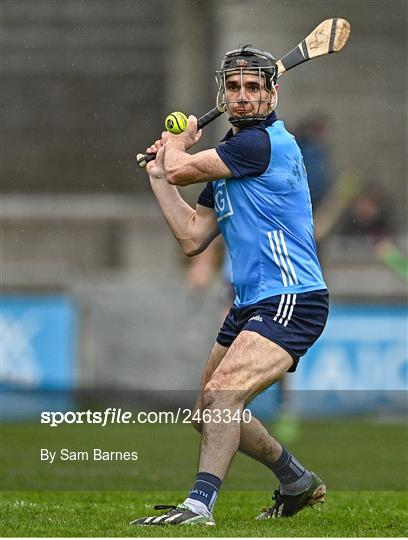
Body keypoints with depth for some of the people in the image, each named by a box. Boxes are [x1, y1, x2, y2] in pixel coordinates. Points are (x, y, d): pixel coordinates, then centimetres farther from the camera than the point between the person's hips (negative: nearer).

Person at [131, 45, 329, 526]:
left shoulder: (265, 143, -14)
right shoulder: (229, 158, 16)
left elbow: (180, 169, -11)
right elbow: (192, 238, 15)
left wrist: (178, 144, 11)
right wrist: (158, 177, 14)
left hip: (291, 302, -11)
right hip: (250, 304, 11)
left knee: (221, 395, -28)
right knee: (208, 414, 19)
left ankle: (198, 507, -33)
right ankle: (298, 483, 36)